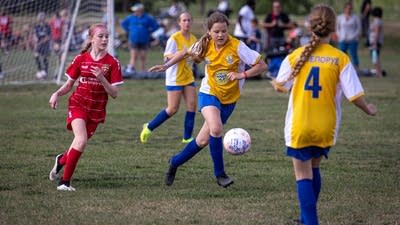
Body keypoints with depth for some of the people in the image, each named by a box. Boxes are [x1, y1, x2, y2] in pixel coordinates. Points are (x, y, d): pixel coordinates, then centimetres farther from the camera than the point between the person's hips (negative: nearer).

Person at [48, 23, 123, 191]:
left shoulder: (112, 63, -5)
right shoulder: (81, 59, -2)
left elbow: (114, 93, -9)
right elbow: (69, 84, 8)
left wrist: (101, 78, -24)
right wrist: (57, 94, -11)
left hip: (97, 110, 2)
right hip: (78, 104, -2)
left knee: (80, 142, 8)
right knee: (81, 140, -22)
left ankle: (62, 160, 44)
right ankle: (65, 181, -13)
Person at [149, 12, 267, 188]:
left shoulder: (237, 47, -17)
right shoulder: (205, 45, -8)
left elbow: (262, 66, -16)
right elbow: (186, 53, 13)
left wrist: (242, 75, -28)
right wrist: (166, 66, 6)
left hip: (229, 100, 0)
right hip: (209, 94, 0)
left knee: (203, 141, 6)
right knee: (216, 129, -30)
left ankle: (175, 162, 32)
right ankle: (220, 173, -17)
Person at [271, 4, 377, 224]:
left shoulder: (296, 55, -7)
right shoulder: (340, 59, -10)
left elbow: (280, 86, 6)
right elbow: (354, 95, -10)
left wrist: (274, 83, 30)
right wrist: (368, 110, 10)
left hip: (299, 127, -2)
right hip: (326, 128, 2)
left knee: (304, 176, 4)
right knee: (314, 168, 24)